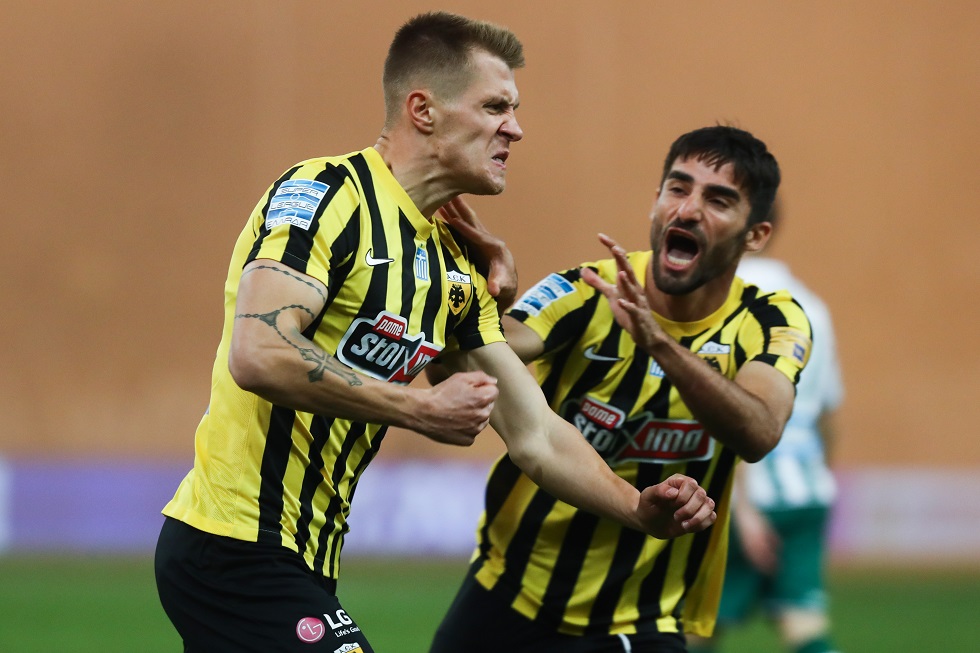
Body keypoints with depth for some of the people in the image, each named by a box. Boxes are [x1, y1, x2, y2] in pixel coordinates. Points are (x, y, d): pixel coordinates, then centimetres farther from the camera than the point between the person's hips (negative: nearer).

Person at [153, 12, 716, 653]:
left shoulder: (458, 263, 14)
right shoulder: (324, 194, -12)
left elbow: (533, 435, 16)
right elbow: (257, 353, -27)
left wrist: (638, 508, 1)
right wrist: (418, 408, -22)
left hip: (302, 563, 10)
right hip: (239, 547, -10)